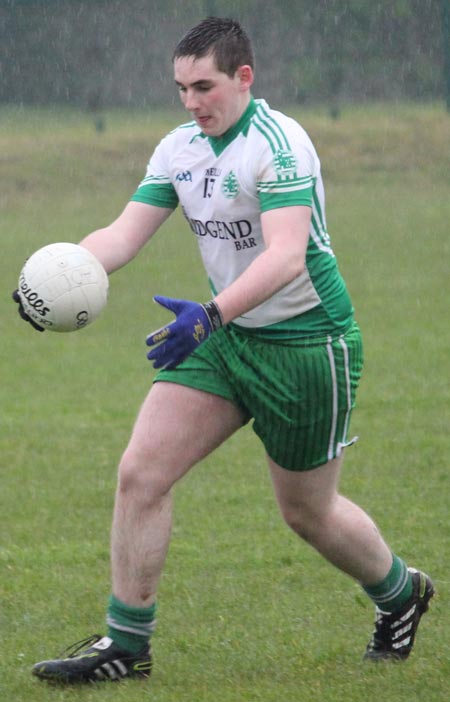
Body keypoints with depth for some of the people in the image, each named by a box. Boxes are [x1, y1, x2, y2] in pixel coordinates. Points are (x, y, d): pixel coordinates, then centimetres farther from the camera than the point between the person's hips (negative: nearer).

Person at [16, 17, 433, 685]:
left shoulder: (278, 142, -22)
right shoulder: (179, 148, 2)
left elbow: (286, 255, -33)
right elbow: (124, 233, -2)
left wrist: (210, 314, -47)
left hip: (307, 345, -7)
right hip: (227, 337, 7)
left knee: (308, 513, 8)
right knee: (141, 472, -7)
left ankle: (399, 592, 37)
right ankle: (126, 642, 2)